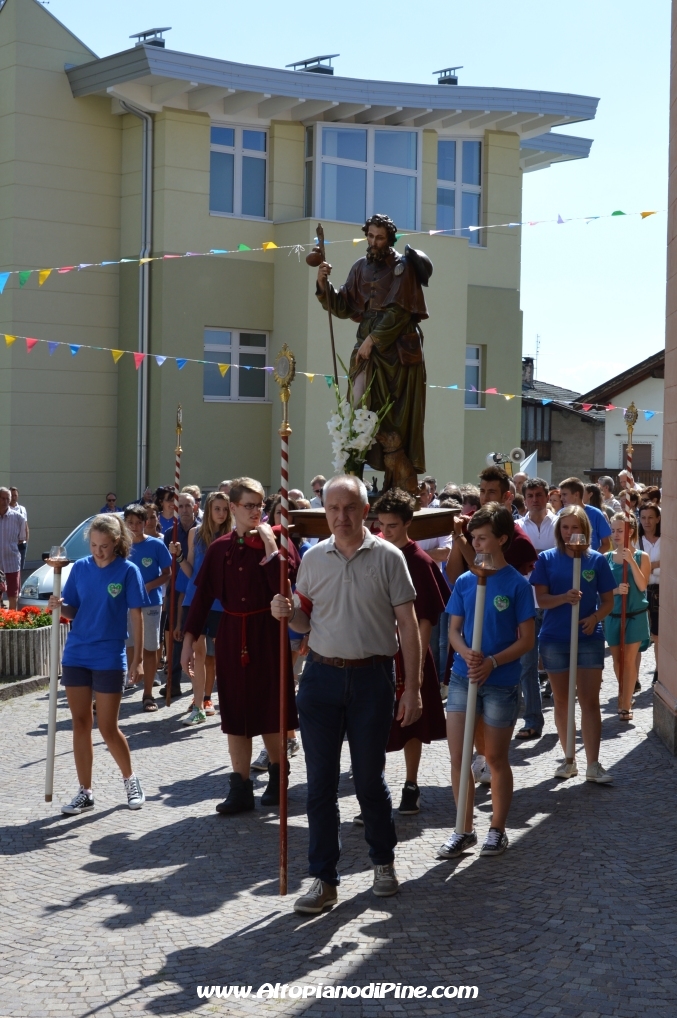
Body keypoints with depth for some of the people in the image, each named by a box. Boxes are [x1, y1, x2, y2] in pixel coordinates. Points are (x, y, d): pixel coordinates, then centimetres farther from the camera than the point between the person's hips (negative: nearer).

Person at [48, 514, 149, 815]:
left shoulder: (128, 571, -8)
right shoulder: (80, 568, 2)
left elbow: (136, 617, -5)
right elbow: (73, 611, 8)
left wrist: (138, 659, -7)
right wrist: (60, 606, -14)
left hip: (109, 659, -4)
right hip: (75, 656, 4)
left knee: (108, 728, 1)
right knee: (81, 724, 7)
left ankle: (130, 779, 25)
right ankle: (85, 792, 15)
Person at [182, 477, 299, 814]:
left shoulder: (277, 540, -2)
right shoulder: (219, 548, 5)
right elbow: (202, 596, 5)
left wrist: (270, 546, -19)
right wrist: (189, 638, 1)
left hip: (268, 633, -3)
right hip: (231, 635, 3)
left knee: (270, 709, 5)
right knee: (235, 711, 5)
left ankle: (277, 774, 25)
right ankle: (240, 789, 10)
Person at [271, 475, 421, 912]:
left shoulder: (388, 557, -4)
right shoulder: (313, 558, 6)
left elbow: (408, 626, -3)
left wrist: (412, 688, -7)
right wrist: (287, 613, -9)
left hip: (372, 678, -3)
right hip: (322, 676, 3)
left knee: (370, 778, 8)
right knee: (321, 782, 4)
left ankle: (384, 861, 30)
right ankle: (324, 879, 12)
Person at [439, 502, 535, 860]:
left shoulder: (517, 584, -6)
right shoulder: (464, 582, 4)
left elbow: (527, 640, -6)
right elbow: (454, 630, 7)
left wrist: (492, 662, -18)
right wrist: (466, 653, -14)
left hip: (501, 682, -3)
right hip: (462, 678, 3)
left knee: (496, 758, 8)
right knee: (457, 757, 1)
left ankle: (497, 829, 22)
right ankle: (464, 829, 15)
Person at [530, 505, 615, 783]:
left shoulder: (596, 560, 0)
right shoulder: (547, 559, 0)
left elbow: (608, 600, 3)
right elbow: (541, 599, -5)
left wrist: (595, 617, -16)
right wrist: (564, 598, -25)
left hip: (589, 638, -1)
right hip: (554, 639, 1)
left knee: (590, 701, -3)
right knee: (562, 701, 9)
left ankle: (593, 765, -2)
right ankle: (569, 760, 20)